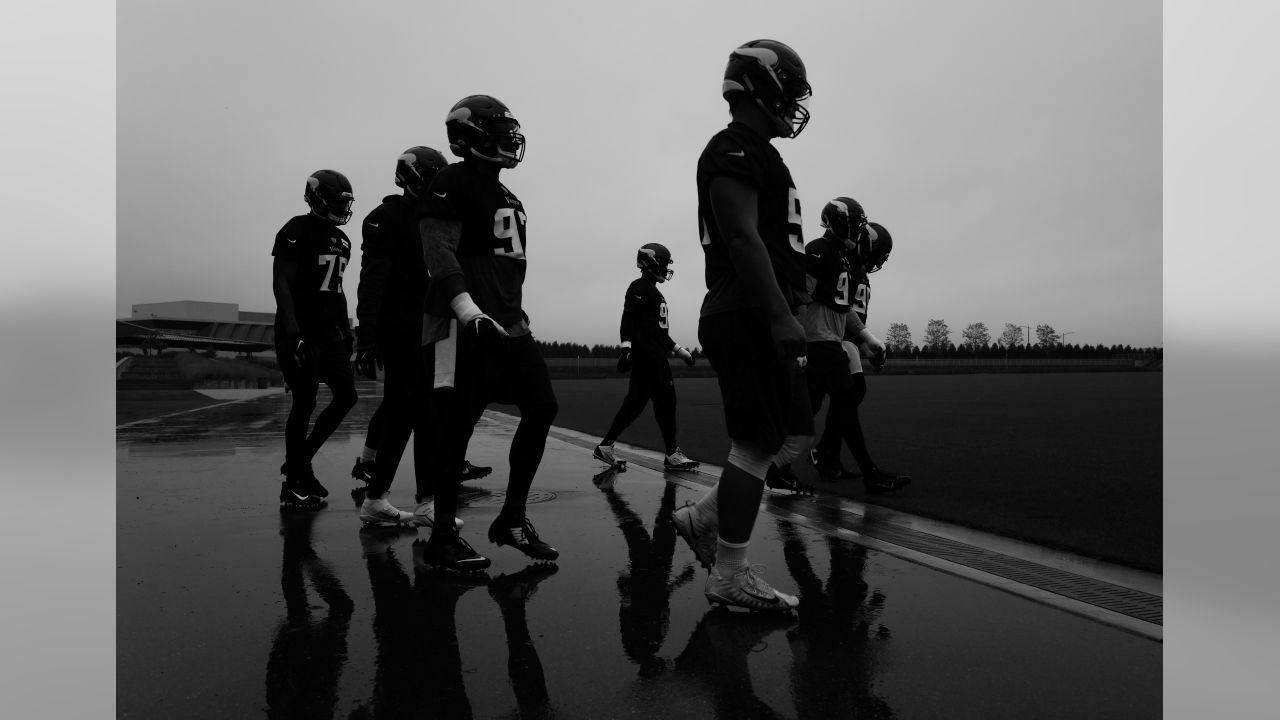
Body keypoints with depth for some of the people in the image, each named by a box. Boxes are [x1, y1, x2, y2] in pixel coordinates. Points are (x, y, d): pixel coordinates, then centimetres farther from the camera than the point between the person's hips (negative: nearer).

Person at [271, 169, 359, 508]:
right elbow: (281, 284, -14)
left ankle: (299, 462, 19)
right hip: (300, 331, -8)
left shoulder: (341, 240, 14)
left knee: (346, 395, 4)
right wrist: (293, 334, -21)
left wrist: (347, 331, 17)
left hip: (328, 330, 8)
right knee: (304, 403, -5)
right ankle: (294, 483, 8)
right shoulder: (297, 231, -10)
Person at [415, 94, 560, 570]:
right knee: (456, 424, -6)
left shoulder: (509, 199, 23)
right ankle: (442, 536, 6)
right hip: (463, 326, -9)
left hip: (507, 325, 9)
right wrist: (470, 311, -25)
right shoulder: (452, 183, -4)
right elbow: (438, 252, -14)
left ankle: (512, 519, 12)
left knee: (542, 407, 3)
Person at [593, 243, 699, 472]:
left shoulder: (653, 292, 23)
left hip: (654, 356, 10)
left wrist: (679, 350, 27)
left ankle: (605, 446, 13)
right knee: (666, 399, -7)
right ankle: (672, 455, -1)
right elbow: (628, 320, -17)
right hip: (646, 355, -10)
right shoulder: (639, 288, -7)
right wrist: (626, 348, -28)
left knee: (635, 402, 8)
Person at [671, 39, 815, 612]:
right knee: (758, 444, -4)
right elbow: (744, 241, -21)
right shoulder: (735, 151, -9)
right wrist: (780, 316, -27)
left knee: (794, 435, 13)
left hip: (758, 319, 10)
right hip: (747, 319, -10)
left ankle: (703, 519, 19)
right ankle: (730, 576, 8)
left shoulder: (757, 155, 23)